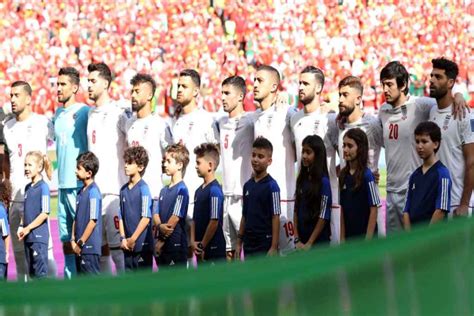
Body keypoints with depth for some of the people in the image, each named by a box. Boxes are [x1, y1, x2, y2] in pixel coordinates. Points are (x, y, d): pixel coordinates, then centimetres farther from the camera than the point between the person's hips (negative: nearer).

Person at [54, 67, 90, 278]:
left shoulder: (83, 112, -8)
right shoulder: (58, 114, 15)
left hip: (79, 184, -8)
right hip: (63, 184, 8)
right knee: (66, 240, 9)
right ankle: (70, 282, 14)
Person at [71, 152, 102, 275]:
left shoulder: (93, 192, -13)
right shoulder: (81, 191, 12)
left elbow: (93, 221, -17)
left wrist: (81, 242, -14)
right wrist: (73, 240, 6)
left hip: (90, 246, -9)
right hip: (80, 248, 9)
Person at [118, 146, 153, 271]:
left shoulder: (143, 188, -9)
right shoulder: (124, 189, 10)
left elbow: (146, 218, -14)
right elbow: (121, 216, 12)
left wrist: (133, 239, -13)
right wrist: (123, 238, 0)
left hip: (142, 244, -7)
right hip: (128, 245, 7)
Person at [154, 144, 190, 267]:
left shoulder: (181, 189, -10)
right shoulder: (164, 190, 14)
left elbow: (175, 218, -13)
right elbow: (156, 215, 9)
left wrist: (162, 240, -9)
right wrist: (160, 226, -14)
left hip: (176, 245, -8)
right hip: (163, 246, 8)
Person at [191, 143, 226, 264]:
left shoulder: (214, 190, -13)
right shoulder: (199, 190, 12)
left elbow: (214, 222, -17)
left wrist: (202, 245, -12)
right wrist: (193, 241, 0)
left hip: (214, 249, -8)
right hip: (201, 249, 8)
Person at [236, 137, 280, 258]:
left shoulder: (271, 186, -8)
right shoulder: (247, 185, 11)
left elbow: (275, 218, -11)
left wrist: (274, 247, -16)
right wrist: (239, 243, 13)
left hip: (265, 245, -7)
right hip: (249, 245, 7)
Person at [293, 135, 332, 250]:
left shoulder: (323, 181, -9)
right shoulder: (302, 179, 8)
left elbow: (323, 216, -12)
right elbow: (296, 211, 9)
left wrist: (309, 243, -12)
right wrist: (297, 239, 0)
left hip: (319, 242, -5)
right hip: (301, 242, 5)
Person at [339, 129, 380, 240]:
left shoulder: (367, 175, -11)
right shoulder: (343, 176, 6)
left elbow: (374, 210, -11)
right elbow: (342, 209, 10)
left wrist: (368, 240, -14)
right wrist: (342, 238, 7)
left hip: (364, 235, -6)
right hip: (349, 237, 6)